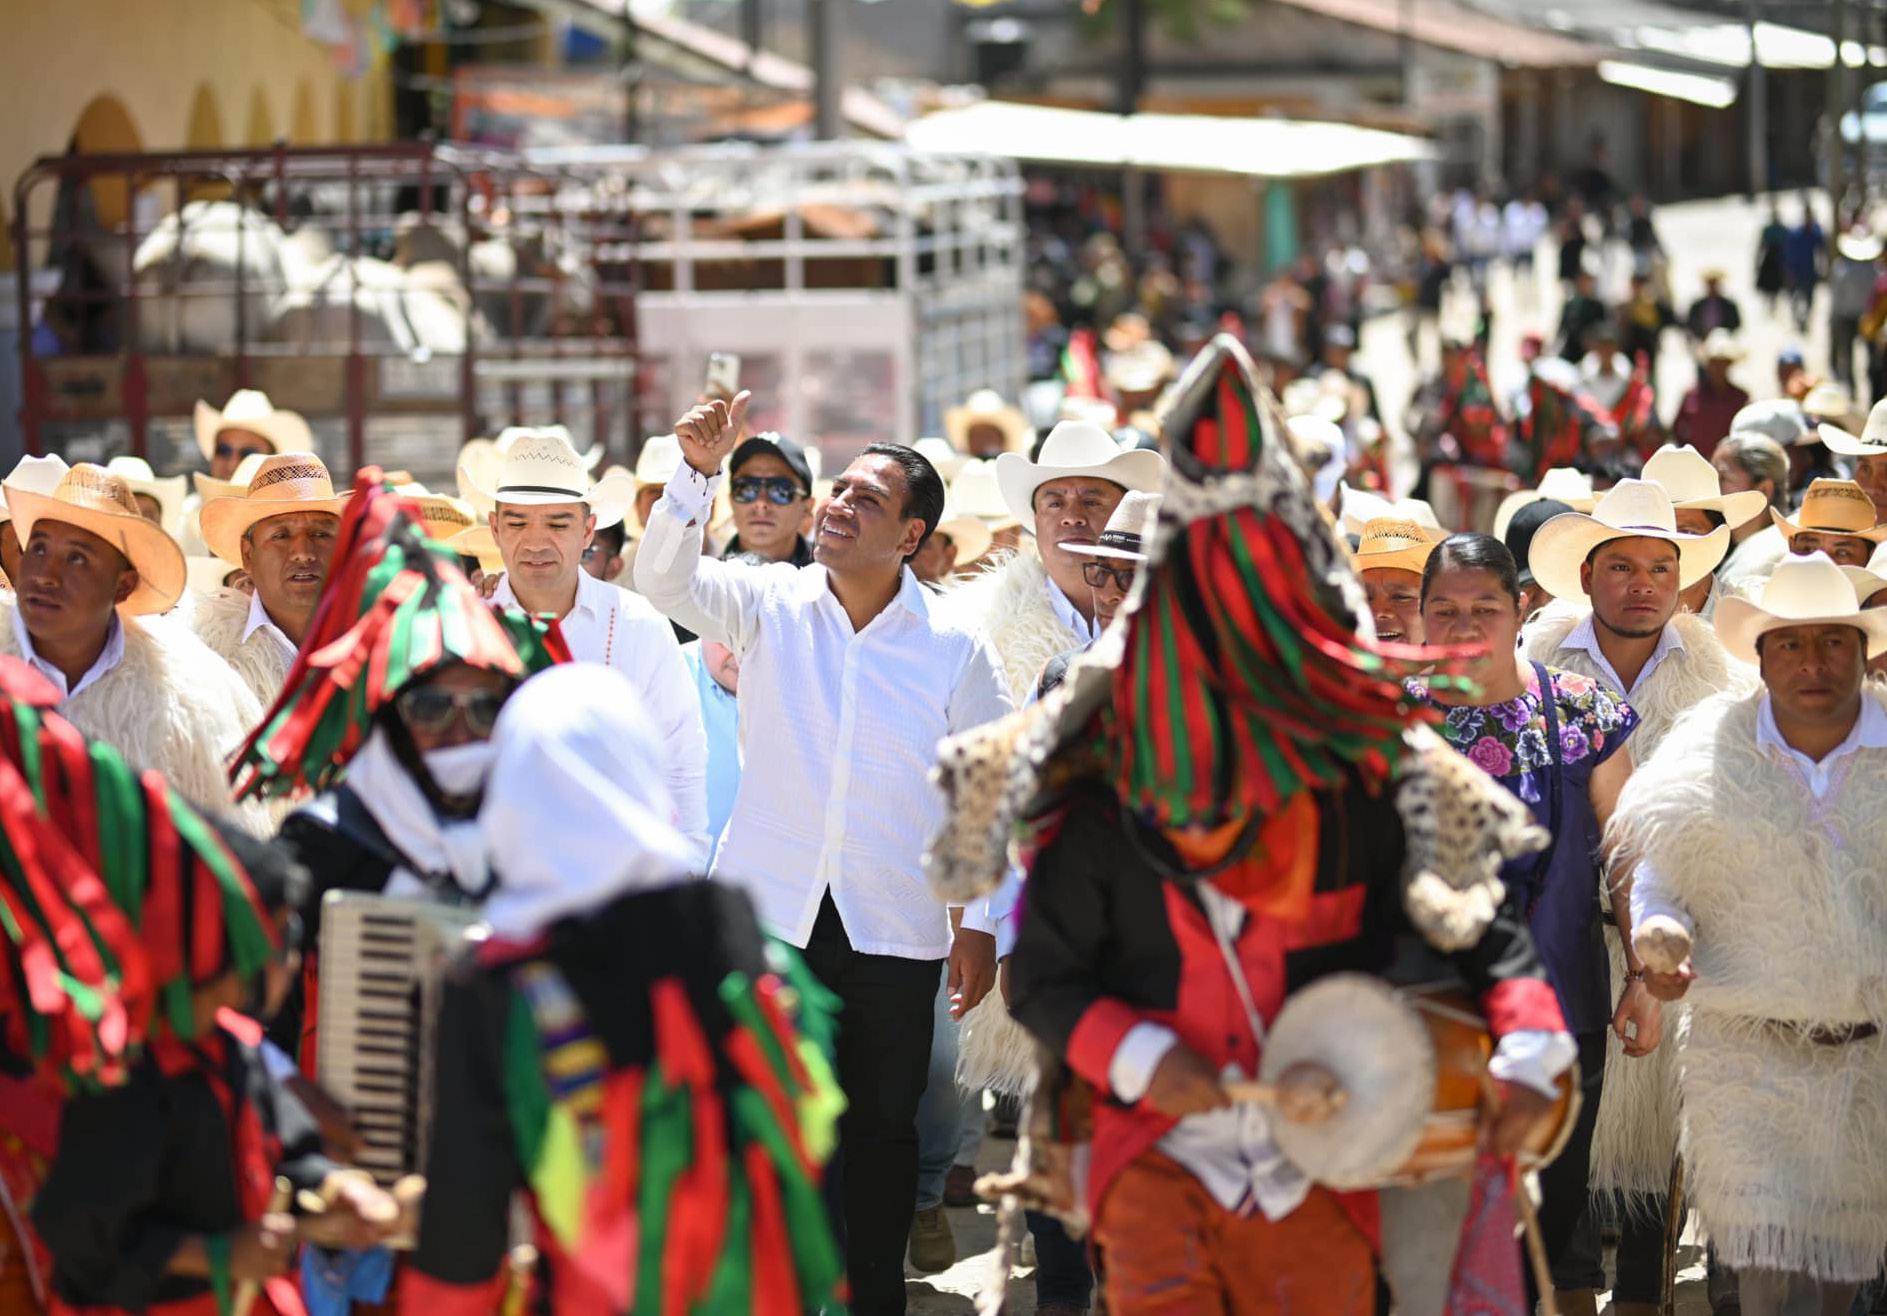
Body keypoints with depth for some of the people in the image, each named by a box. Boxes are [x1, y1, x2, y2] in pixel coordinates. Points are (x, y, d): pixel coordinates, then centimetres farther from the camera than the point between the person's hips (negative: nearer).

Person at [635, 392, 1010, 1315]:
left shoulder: (955, 649, 0)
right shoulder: (768, 604, 1)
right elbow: (665, 581, -15)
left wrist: (980, 923, 3)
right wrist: (697, 474, -30)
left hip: (895, 928, 0)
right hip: (769, 910, 0)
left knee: (882, 1129, 9)